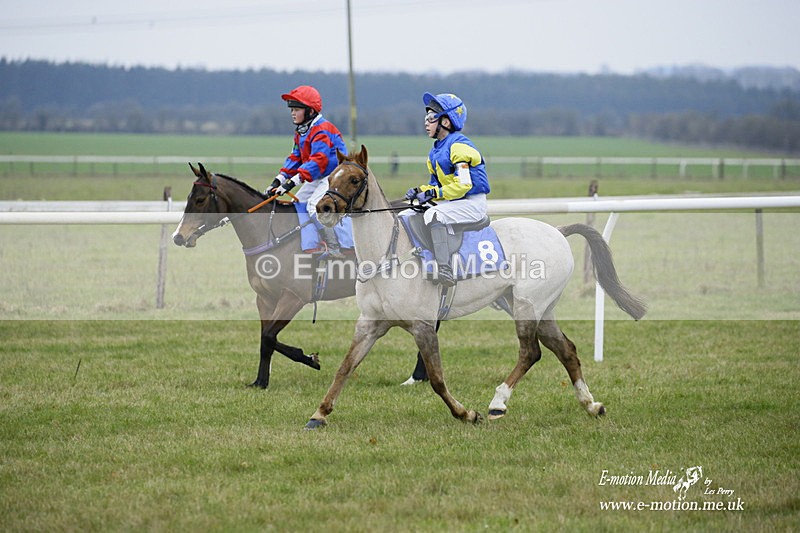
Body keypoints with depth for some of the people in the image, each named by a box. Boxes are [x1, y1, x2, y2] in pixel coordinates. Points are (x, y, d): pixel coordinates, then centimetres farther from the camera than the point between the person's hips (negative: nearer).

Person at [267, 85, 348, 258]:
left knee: (314, 205, -27)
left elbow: (318, 161, -31)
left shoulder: (322, 131, -21)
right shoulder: (301, 132, 12)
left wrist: (292, 182, -37)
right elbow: (295, 158, 13)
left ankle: (335, 249, -25)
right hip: (318, 179, 11)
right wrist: (278, 180, -3)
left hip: (335, 177, -11)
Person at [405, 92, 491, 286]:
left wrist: (433, 194, -22)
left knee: (433, 215, -34)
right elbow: (436, 184, 20)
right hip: (452, 203, 10)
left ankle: (445, 268, -39)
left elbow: (463, 184, -23)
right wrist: (419, 191, 0)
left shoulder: (459, 146, -15)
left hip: (472, 203, -10)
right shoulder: (435, 151, 14)